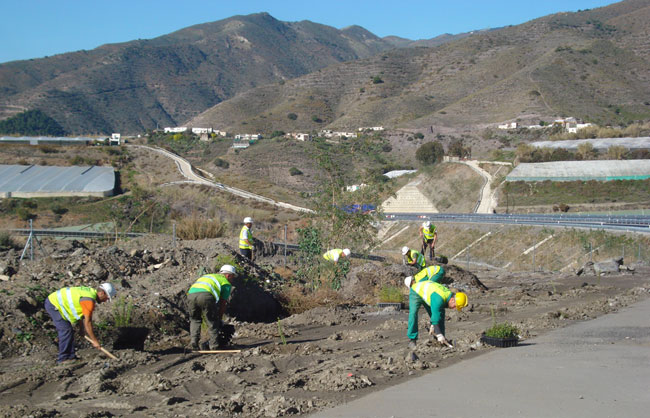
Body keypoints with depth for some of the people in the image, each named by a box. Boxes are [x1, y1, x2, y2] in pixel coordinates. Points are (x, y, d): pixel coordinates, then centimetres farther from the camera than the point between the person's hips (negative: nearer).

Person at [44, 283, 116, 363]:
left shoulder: (89, 292, 8)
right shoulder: (89, 300, -22)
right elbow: (87, 322, -20)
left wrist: (81, 328, 22)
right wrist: (94, 341, -14)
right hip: (53, 305, -11)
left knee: (69, 331, 11)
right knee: (66, 331, -11)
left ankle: (71, 356, 14)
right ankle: (63, 358, -4)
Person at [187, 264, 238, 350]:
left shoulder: (208, 276, 41)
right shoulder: (226, 283, 22)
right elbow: (222, 304, 20)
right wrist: (219, 319, 32)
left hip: (191, 294, 5)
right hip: (205, 295, -5)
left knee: (195, 320, 24)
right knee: (212, 322, 12)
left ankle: (193, 343, 13)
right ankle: (214, 345, 9)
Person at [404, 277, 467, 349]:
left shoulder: (449, 295, -13)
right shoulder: (439, 299, -40)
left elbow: (438, 316, -2)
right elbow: (435, 318, -39)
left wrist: (433, 326, 2)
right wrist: (439, 335, -36)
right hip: (416, 293, -8)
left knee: (440, 314, 3)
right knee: (413, 314, -27)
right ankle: (412, 340, -24)